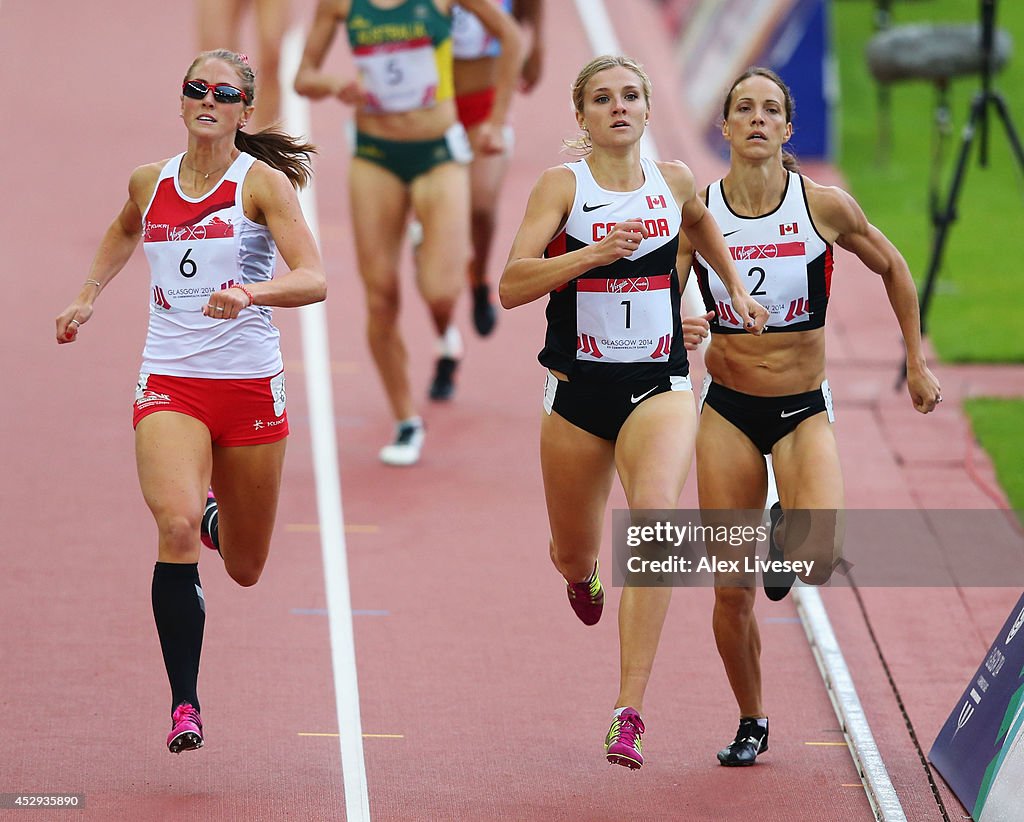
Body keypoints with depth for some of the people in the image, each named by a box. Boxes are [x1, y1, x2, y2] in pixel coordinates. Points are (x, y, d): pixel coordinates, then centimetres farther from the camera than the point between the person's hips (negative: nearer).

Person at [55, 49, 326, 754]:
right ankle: (184, 703, -22)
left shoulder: (262, 181, -6)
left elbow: (314, 280, -17)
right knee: (176, 529, -26)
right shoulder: (150, 182, 7)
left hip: (250, 387, -1)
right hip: (169, 384, 1)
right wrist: (89, 296, 24)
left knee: (244, 568, 12)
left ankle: (214, 512, 50)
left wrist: (250, 293, -34)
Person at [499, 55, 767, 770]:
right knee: (574, 558, 12)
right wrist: (593, 254, -26)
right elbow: (511, 287, -16)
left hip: (659, 384, 0)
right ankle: (583, 575, 57)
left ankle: (629, 714, -29)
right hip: (577, 387, 0)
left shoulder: (673, 181, 5)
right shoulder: (562, 185, -5)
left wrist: (737, 287, 22)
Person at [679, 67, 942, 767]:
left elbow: (892, 267, 8)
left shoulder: (825, 206, -8)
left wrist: (917, 361, 12)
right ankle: (751, 723, 24)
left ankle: (782, 542, 15)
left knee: (820, 560, -24)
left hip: (804, 410, -1)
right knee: (732, 590, 0)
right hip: (728, 410, 1)